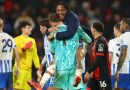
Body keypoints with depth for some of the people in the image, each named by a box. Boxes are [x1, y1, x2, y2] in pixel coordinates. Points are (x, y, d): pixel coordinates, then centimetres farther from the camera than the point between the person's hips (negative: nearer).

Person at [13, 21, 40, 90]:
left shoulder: (32, 40, 15)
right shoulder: (17, 39, -3)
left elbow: (35, 55, 16)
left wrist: (38, 67, 11)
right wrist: (23, 49, -26)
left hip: (28, 69, 6)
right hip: (20, 69, -6)